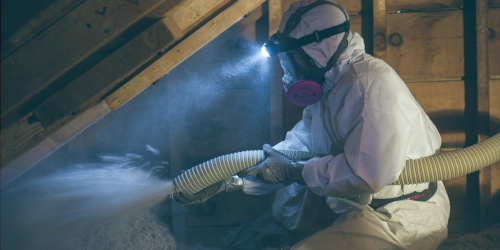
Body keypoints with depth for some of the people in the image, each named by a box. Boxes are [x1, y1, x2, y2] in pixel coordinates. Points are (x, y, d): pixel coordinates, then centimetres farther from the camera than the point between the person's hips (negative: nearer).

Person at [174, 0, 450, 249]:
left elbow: (366, 173, -29)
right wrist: (225, 179, 6)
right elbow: (297, 144, 14)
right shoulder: (328, 89, 12)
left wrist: (296, 171, -16)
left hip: (400, 219, -10)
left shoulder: (374, 84, -22)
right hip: (356, 208, 10)